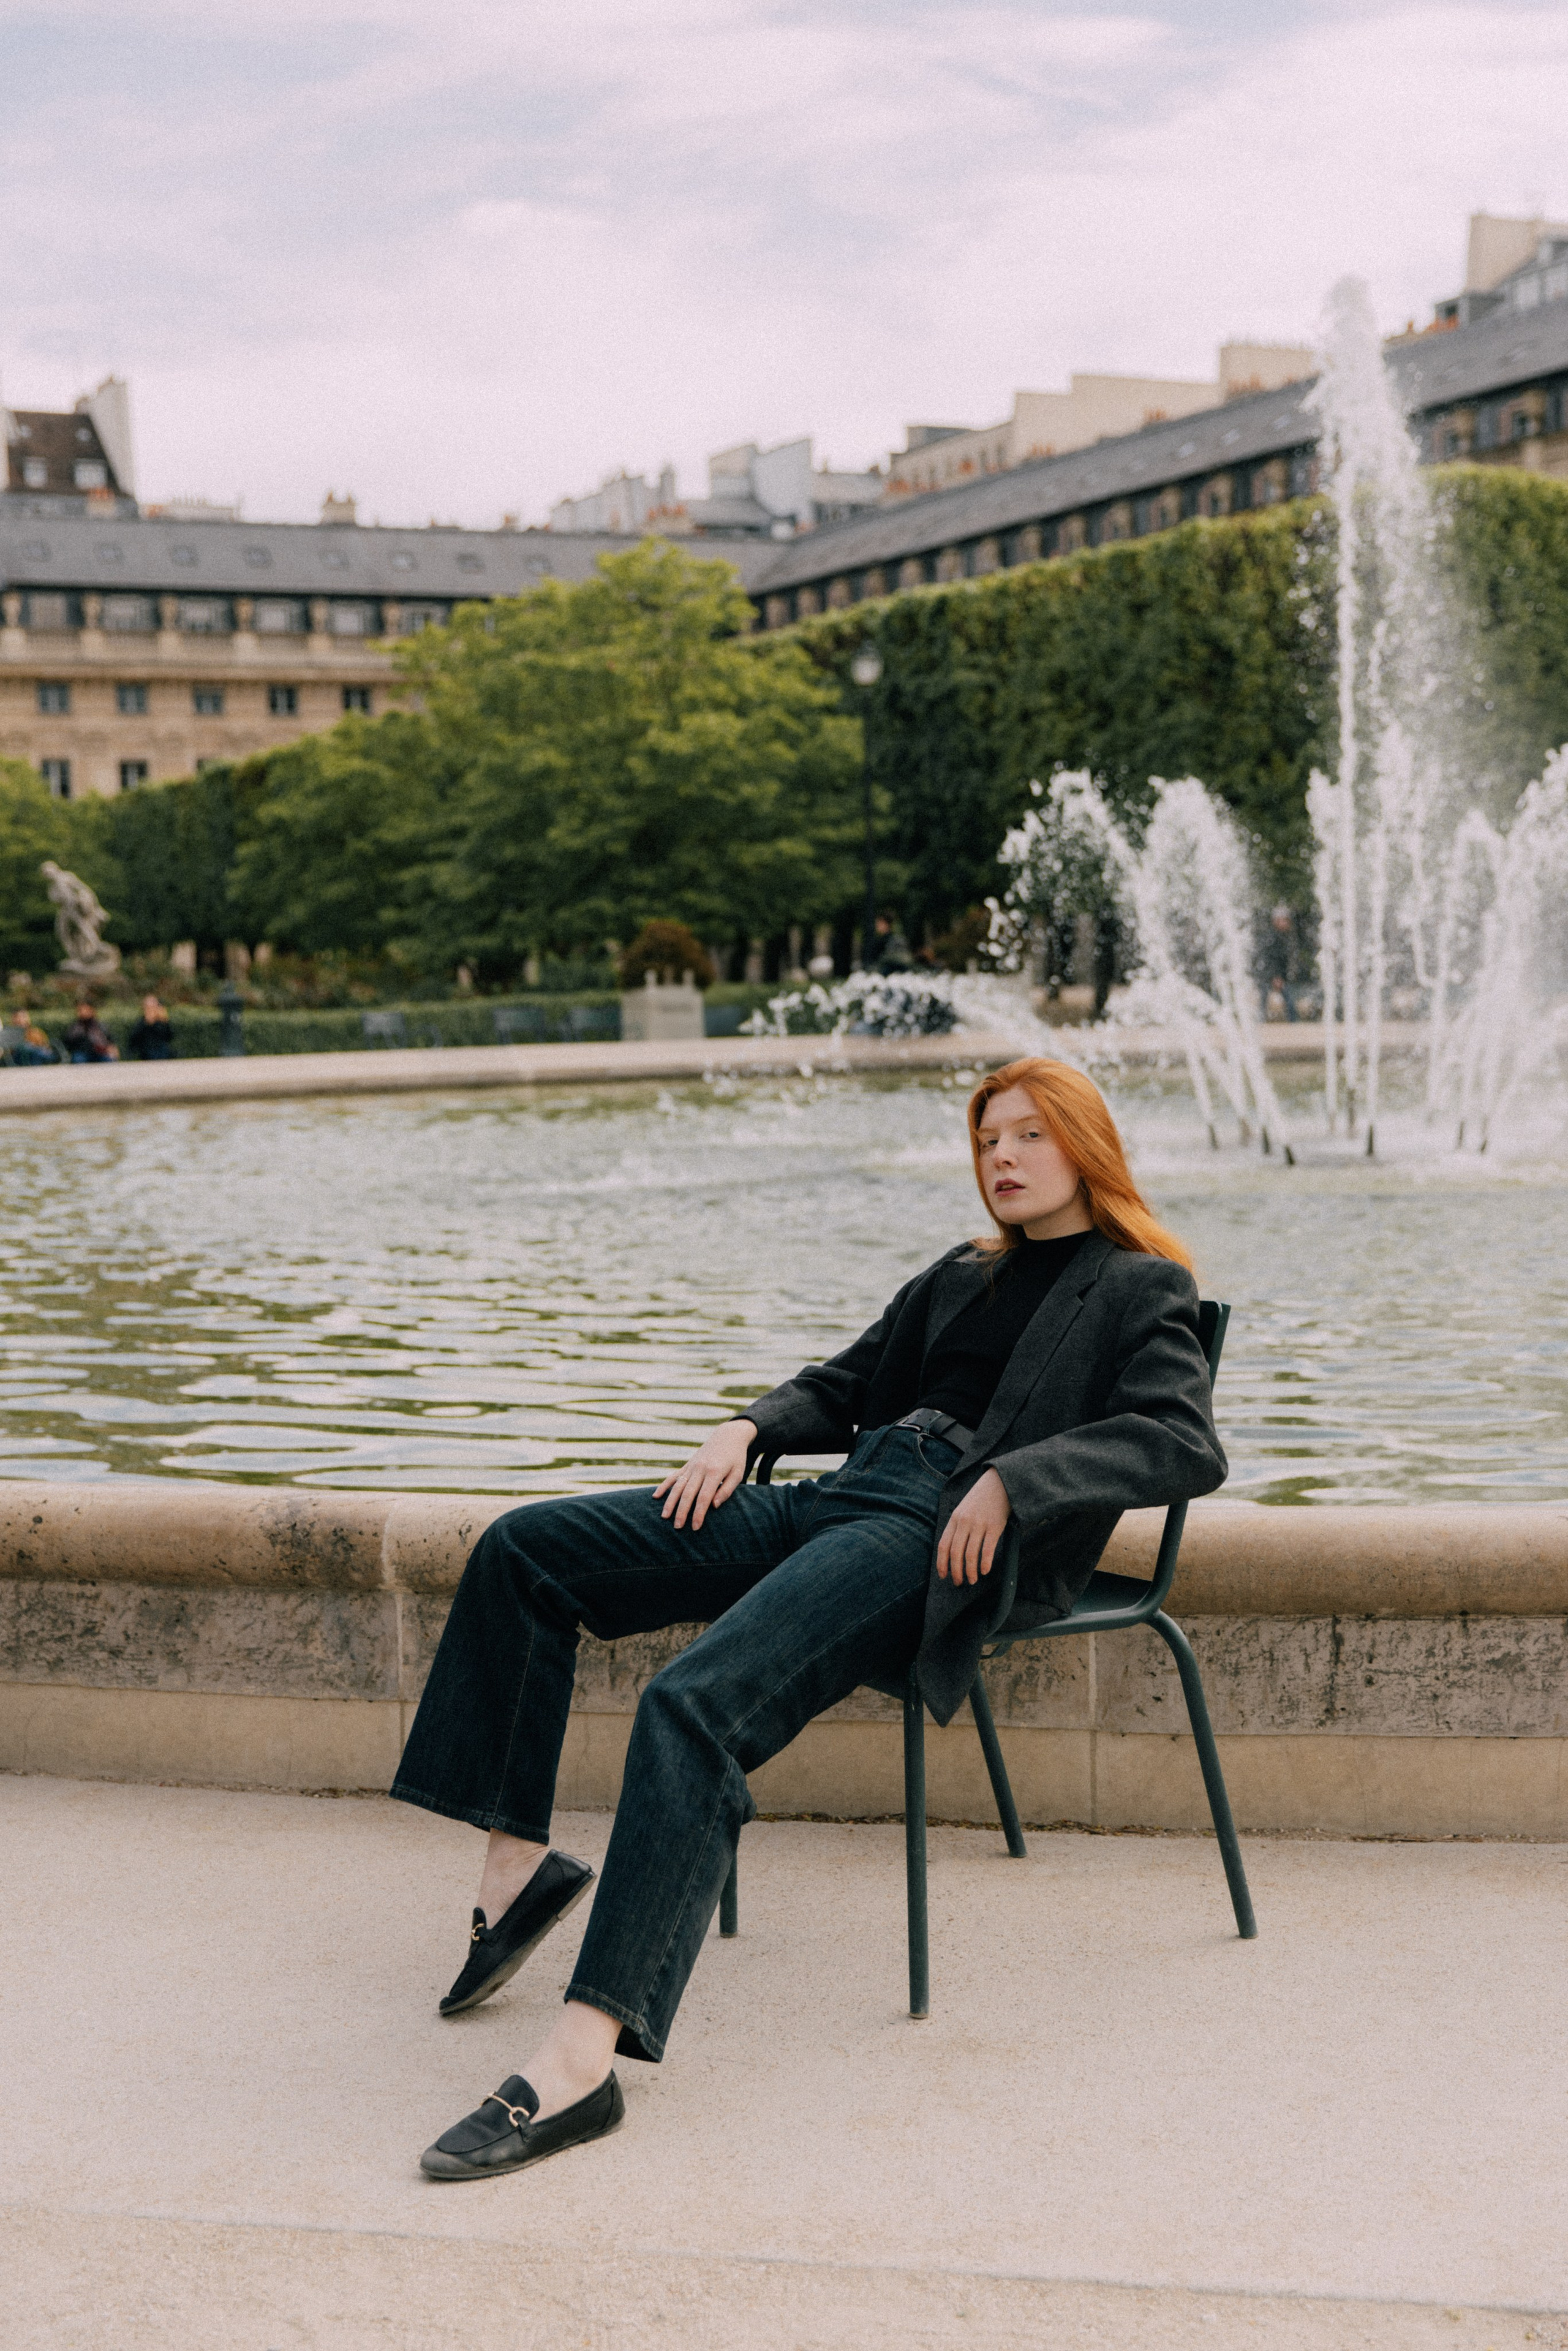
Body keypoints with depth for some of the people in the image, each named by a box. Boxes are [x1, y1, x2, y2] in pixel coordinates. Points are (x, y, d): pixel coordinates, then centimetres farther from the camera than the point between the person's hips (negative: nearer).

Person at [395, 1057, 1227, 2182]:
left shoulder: (1143, 1289, 7)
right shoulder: (965, 1274, 29)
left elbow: (1187, 1444, -10)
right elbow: (845, 1385, 33)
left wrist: (1010, 1480, -22)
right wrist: (750, 1428, 11)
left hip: (941, 1540, -9)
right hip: (838, 1496, 9)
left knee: (696, 1703, -33)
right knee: (524, 1550, 1)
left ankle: (584, 2057, -38)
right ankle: (518, 1859, 4)